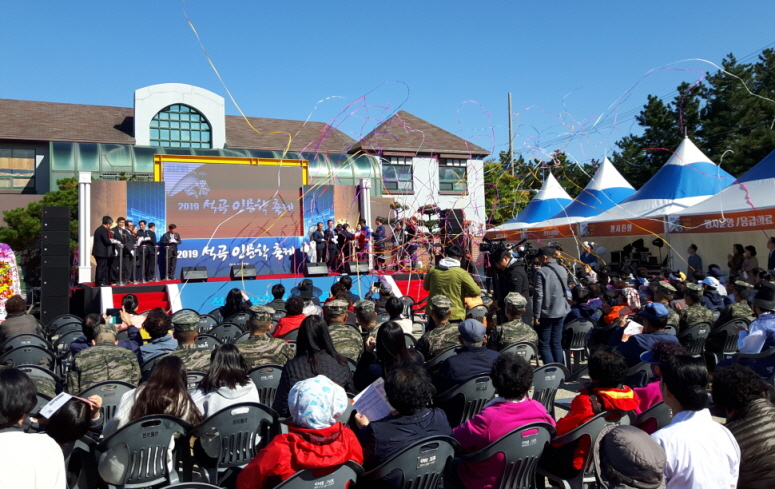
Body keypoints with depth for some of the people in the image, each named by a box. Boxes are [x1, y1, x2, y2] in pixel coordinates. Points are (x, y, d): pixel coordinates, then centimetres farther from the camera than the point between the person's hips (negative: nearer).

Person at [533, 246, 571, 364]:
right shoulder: (563, 270, 7)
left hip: (546, 314, -6)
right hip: (561, 312, 6)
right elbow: (566, 291, 15)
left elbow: (538, 295, -16)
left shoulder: (541, 272, -13)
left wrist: (537, 315, -11)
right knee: (557, 343, 12)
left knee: (544, 345, 1)